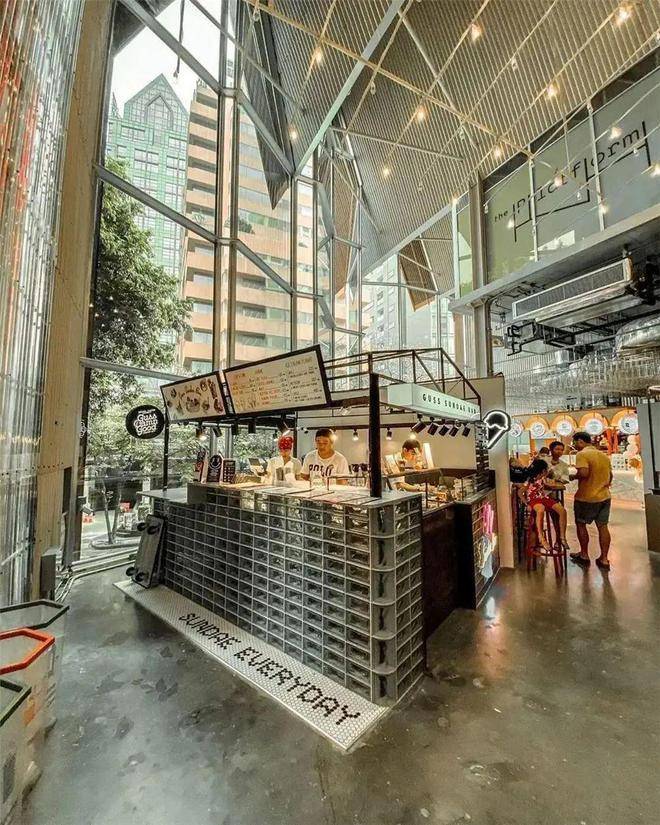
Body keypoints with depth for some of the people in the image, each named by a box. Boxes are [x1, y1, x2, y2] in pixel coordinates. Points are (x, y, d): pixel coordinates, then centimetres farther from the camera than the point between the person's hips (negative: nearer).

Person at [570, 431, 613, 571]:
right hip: (605, 496, 7)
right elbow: (610, 475, 18)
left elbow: (583, 473, -29)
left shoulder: (582, 454, -16)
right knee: (603, 527, 11)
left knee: (581, 524, 10)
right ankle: (604, 559, 15)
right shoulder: (604, 455, 10)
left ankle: (584, 556, 19)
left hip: (586, 498, -7)